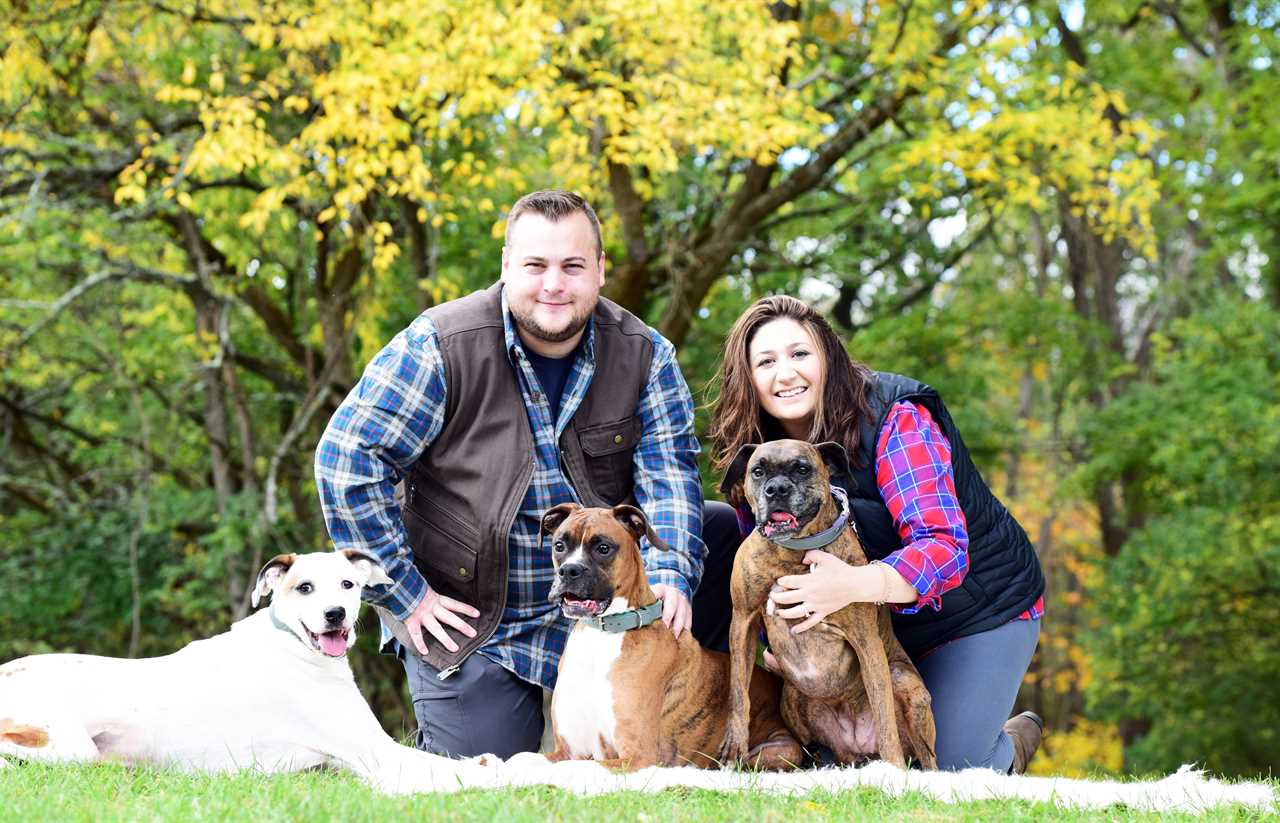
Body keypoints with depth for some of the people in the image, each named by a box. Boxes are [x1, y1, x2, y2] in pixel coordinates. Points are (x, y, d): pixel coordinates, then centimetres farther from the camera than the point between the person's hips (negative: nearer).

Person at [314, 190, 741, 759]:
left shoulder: (643, 354, -4)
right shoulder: (440, 347, -16)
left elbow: (668, 471, -9)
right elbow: (346, 457, -15)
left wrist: (670, 574, -29)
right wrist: (403, 593, -15)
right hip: (471, 623, -3)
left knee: (723, 530, -12)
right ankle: (436, 733, 27)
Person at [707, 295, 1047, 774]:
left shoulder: (896, 420, -26)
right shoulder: (754, 455, -7)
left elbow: (945, 547, -36)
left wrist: (852, 585, -53)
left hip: (979, 611, -6)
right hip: (874, 624, 6)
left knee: (947, 769, -13)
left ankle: (1012, 744, 23)